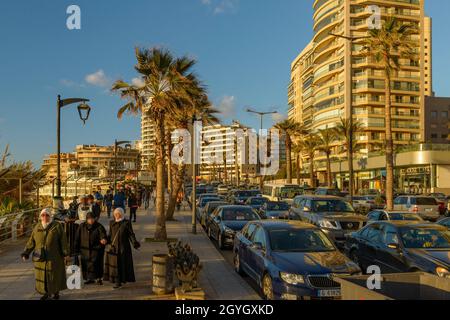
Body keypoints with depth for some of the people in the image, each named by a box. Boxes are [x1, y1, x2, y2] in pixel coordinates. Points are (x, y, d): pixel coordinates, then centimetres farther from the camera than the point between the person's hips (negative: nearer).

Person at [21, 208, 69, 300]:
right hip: (40, 257, 3)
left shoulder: (57, 226, -8)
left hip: (54, 257, -3)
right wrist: (26, 253, -5)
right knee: (42, 275, 10)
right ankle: (46, 293, 27)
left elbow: (63, 241, -9)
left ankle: (56, 292, 26)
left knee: (55, 274, 8)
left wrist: (65, 254, -11)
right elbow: (31, 241, 3)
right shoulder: (37, 227, 3)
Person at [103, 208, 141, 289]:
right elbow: (110, 234, 11)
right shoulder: (112, 223, 9)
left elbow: (131, 234, -6)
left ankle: (123, 279, 15)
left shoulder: (126, 223, -4)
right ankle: (117, 281, 9)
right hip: (114, 247, 3)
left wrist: (135, 243, -17)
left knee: (123, 264, 2)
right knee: (115, 264, 2)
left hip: (124, 247, -3)